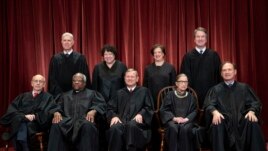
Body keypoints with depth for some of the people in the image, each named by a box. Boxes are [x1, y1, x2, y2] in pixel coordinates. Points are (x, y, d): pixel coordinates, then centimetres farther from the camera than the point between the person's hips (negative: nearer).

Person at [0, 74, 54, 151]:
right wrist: (23, 116, -10)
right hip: (19, 122, 2)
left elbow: (47, 114, 1)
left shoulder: (48, 97, 16)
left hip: (37, 123, -2)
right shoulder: (23, 96, 23)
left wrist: (35, 116, -14)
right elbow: (12, 108, 9)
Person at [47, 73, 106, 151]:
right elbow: (58, 106, 20)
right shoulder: (65, 95, 34)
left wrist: (93, 111, -14)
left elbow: (101, 104, 8)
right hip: (68, 120, 2)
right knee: (56, 126, -31)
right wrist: (57, 112, -6)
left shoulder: (92, 93, 25)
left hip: (84, 120, -2)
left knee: (88, 126, -39)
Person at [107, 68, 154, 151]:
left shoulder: (144, 91, 20)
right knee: (114, 128, -34)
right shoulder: (119, 93, 26)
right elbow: (110, 108, 17)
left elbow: (149, 108, 10)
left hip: (137, 121, -2)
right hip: (121, 121, 2)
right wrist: (114, 116, -6)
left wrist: (141, 114, -11)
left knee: (131, 125, -39)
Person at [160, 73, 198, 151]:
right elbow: (163, 110, 3)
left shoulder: (191, 97, 13)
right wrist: (174, 118, -13)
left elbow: (194, 111, 7)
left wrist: (186, 119, -13)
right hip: (172, 120, -1)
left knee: (185, 128, -34)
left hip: (186, 120, 1)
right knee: (173, 128, -35)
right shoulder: (170, 95, 8)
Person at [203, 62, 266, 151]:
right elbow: (208, 104, 1)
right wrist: (215, 112, -23)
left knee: (253, 124, -31)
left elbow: (255, 103, 10)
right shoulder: (215, 89, 16)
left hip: (241, 119, 1)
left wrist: (251, 111, -14)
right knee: (216, 125, -35)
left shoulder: (244, 87, 19)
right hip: (223, 120, -1)